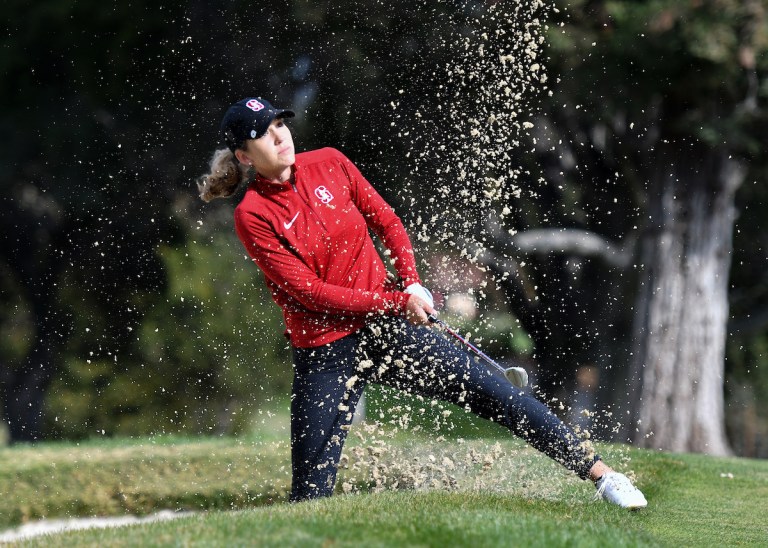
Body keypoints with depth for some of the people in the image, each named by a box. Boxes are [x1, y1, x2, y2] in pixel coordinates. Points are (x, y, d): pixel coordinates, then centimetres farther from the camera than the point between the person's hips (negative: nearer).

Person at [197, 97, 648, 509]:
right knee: (311, 491, -8)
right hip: (324, 350, -3)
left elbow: (388, 222, 11)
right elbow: (307, 290, -15)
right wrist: (396, 302, -15)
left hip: (387, 323, 3)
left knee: (489, 390, -4)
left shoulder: (329, 164, 1)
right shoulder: (253, 215, -11)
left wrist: (412, 283, -6)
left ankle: (597, 471, 0)